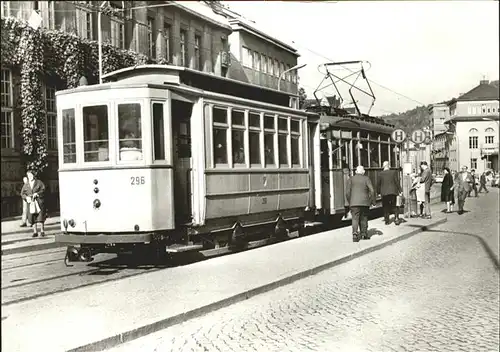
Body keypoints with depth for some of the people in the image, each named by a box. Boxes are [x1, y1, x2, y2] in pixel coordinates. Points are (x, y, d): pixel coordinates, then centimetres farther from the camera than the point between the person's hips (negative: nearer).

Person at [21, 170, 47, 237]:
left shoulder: (39, 182, 7)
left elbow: (43, 190, -1)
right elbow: (22, 194, 13)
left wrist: (37, 193, -15)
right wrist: (26, 197, -7)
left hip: (39, 202, -3)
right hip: (31, 203, 3)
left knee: (40, 217, -6)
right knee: (33, 218, 0)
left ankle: (42, 231, 2)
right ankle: (35, 232, 6)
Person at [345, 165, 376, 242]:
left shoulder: (351, 179, 4)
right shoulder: (366, 179, 2)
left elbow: (347, 192, -3)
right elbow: (372, 190, -5)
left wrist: (349, 202, 7)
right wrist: (373, 201, 5)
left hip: (354, 202, 0)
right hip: (365, 202, 1)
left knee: (355, 218, -2)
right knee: (364, 218, 15)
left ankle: (355, 233, -19)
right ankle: (364, 233, 20)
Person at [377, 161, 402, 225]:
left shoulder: (380, 174, -3)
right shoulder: (394, 172, -3)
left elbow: (378, 184, 0)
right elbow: (397, 182, -4)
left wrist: (378, 192, 10)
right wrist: (400, 190, 1)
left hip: (384, 193, 0)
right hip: (393, 191, 0)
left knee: (386, 207, 10)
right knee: (395, 206, 12)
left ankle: (387, 220, 10)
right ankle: (396, 217, -5)